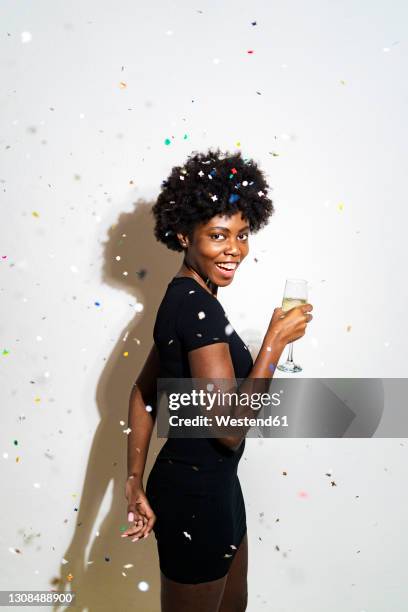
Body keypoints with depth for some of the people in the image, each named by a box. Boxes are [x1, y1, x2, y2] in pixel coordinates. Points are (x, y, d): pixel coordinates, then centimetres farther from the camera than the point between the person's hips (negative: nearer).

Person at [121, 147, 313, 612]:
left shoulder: (184, 298, 4)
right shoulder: (197, 306, -25)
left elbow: (142, 393, 7)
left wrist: (135, 481, 5)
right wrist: (277, 340, -21)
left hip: (215, 486, 9)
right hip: (196, 499, -9)